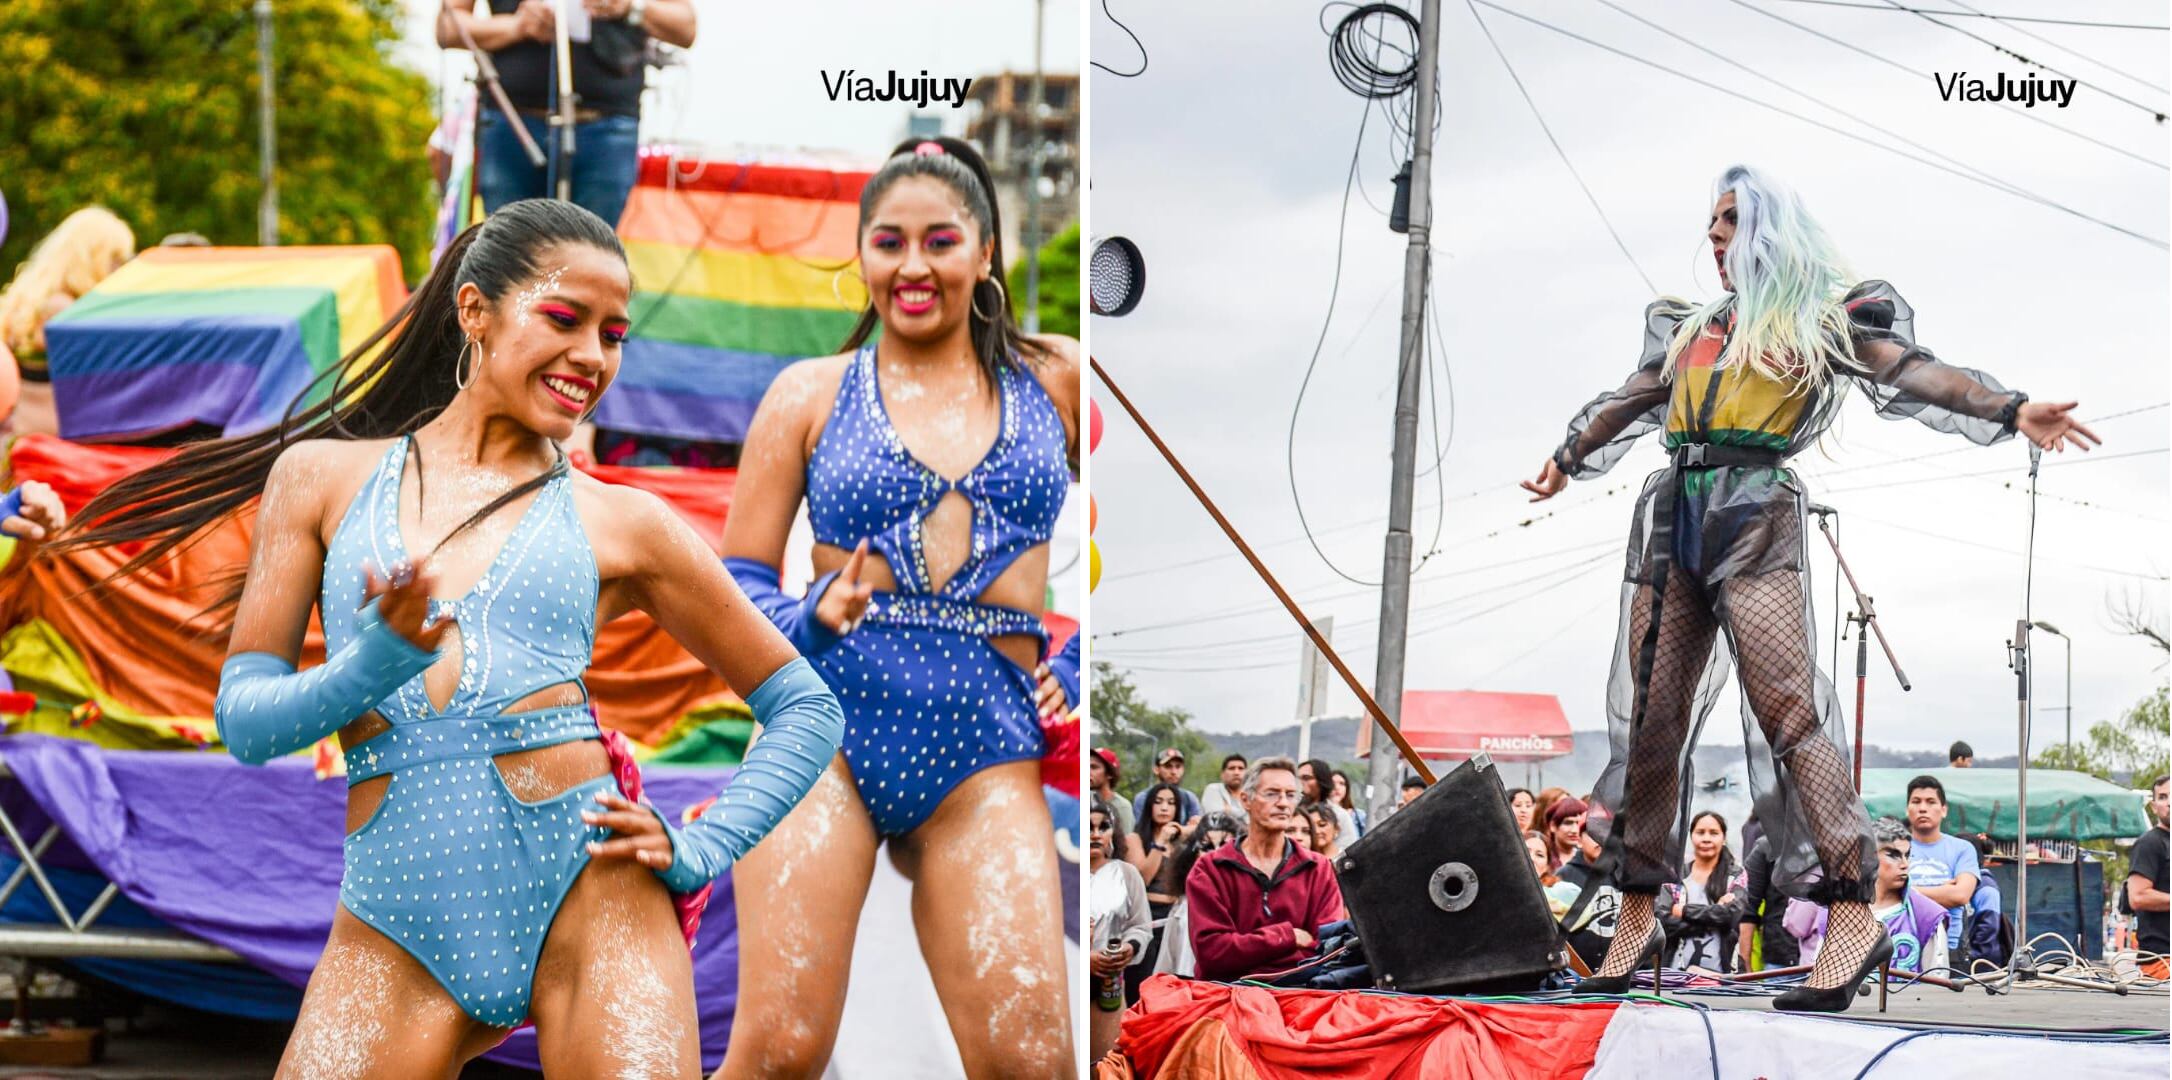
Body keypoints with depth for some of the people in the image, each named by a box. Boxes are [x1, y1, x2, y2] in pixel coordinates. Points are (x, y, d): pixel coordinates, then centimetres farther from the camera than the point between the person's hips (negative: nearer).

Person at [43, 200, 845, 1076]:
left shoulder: (621, 524, 10)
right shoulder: (324, 477, 12)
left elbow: (806, 706, 16)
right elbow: (244, 719, 6)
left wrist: (699, 852, 3)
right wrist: (375, 663, -12)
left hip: (593, 899, 0)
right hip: (398, 925, 1)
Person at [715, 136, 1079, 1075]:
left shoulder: (1056, 382, 11)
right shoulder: (810, 393, 11)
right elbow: (737, 579, 10)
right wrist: (814, 619, -12)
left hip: (987, 748, 1)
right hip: (830, 723, -1)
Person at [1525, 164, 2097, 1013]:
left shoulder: (1823, 317, 7)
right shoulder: (1691, 328, 23)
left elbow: (1912, 372, -4)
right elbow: (1629, 403, 37)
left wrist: (2011, 410, -18)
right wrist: (1565, 461, 50)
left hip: (1754, 517, -5)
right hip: (1673, 517, 6)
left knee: (1786, 711, -17)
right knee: (1648, 719, 2)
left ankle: (1853, 915, -21)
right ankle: (1638, 916, 8)